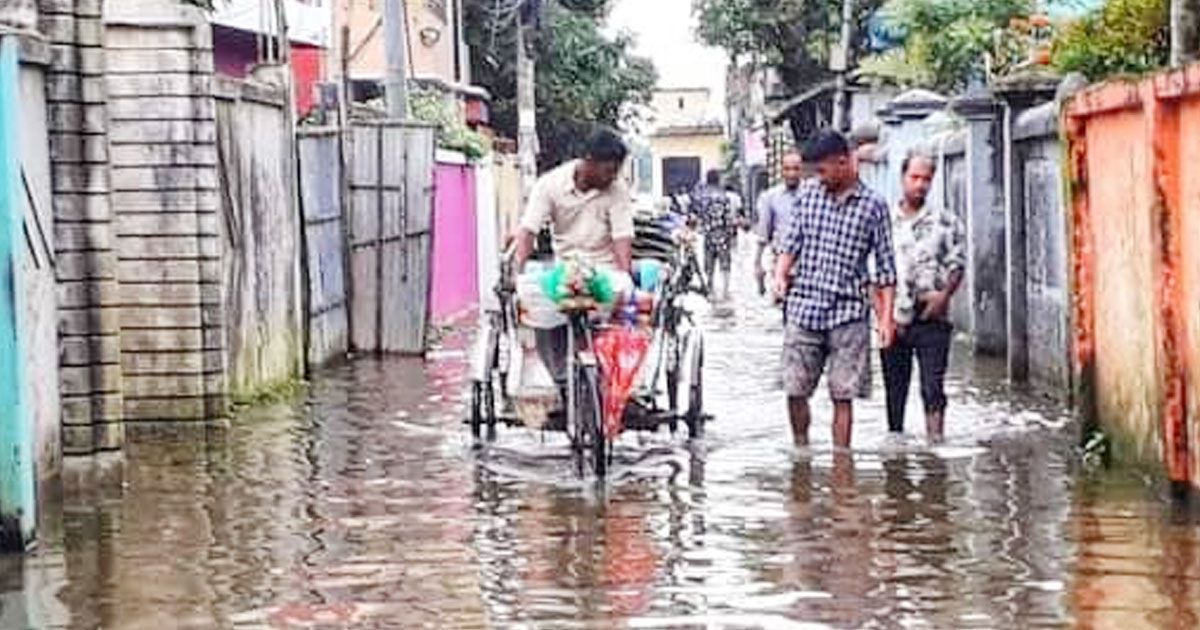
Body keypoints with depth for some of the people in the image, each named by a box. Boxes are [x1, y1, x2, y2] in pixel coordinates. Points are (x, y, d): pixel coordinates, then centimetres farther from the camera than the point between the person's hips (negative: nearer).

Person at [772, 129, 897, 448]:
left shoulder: (873, 205, 1)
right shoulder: (808, 196, 8)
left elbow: (885, 267, 2)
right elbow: (790, 243, 13)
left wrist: (887, 317, -4)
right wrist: (780, 275, -7)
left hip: (848, 313, -2)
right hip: (803, 308, 2)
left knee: (842, 396, 0)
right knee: (795, 391, 3)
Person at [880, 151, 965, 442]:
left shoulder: (945, 222, 3)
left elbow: (957, 265, 4)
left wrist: (944, 295, -14)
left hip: (931, 319, -2)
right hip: (893, 320, 2)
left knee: (933, 386, -9)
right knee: (894, 386, 9)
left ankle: (935, 437, -10)